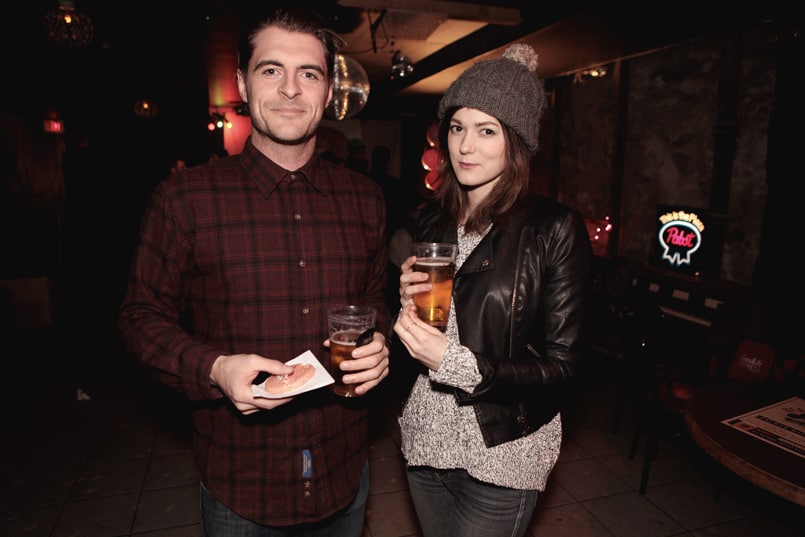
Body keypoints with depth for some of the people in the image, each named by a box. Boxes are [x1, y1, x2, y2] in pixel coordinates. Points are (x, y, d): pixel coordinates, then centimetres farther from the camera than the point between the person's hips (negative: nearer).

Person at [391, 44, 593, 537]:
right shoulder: (435, 219, 1)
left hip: (501, 455, -5)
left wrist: (456, 364, -25)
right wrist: (408, 304, -12)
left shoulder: (557, 228, -14)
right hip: (425, 439, 5)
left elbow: (563, 371, -15)